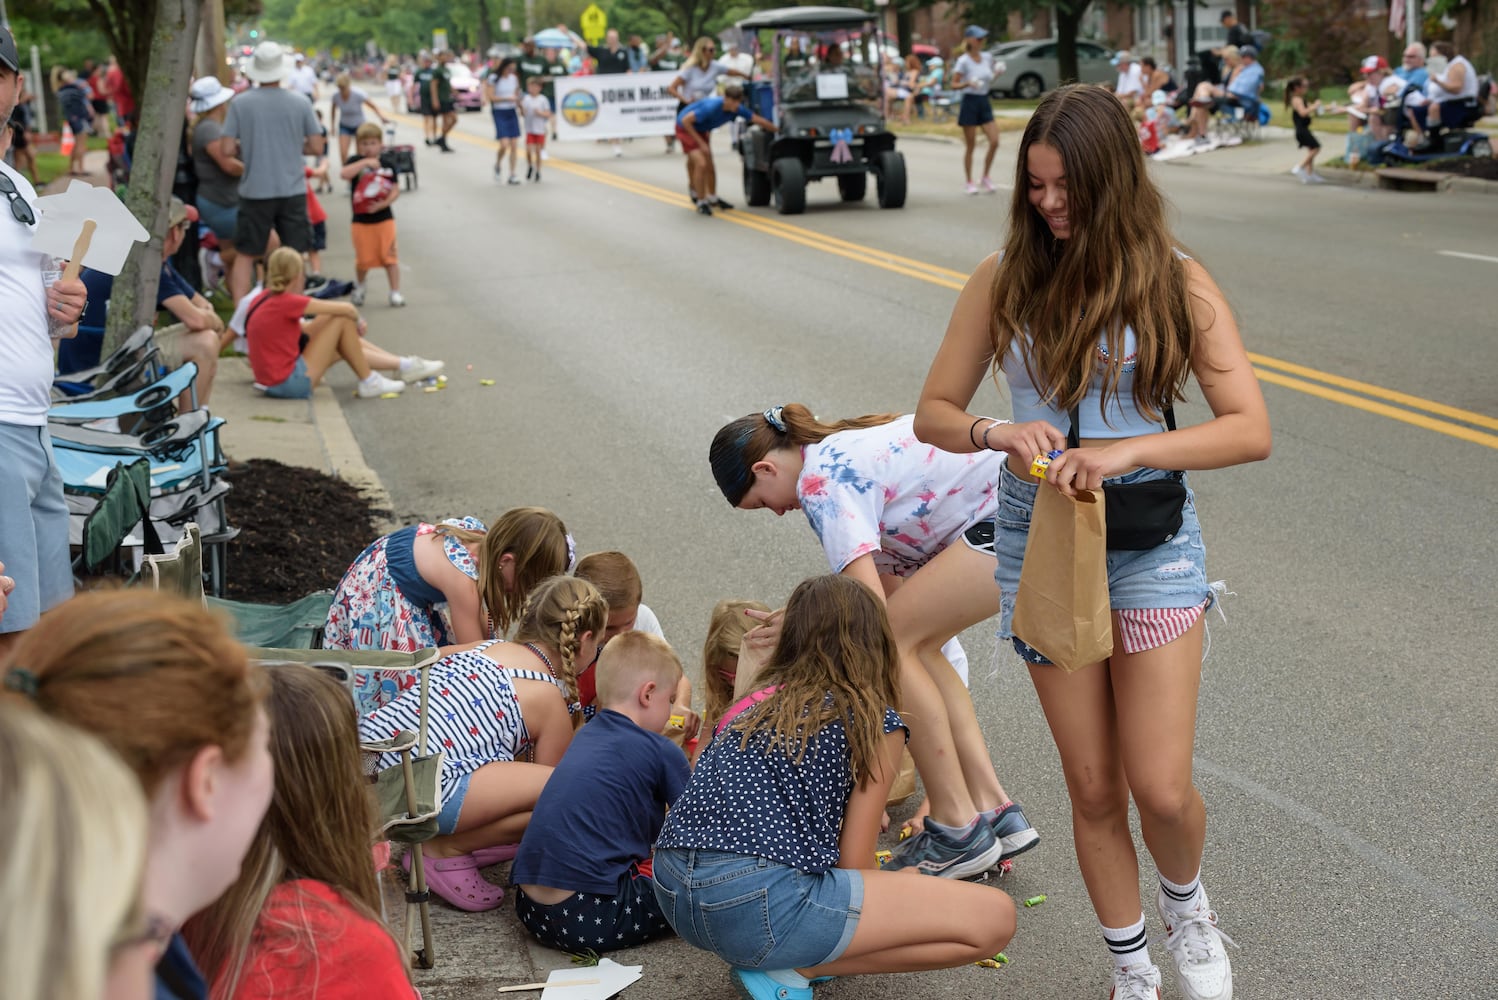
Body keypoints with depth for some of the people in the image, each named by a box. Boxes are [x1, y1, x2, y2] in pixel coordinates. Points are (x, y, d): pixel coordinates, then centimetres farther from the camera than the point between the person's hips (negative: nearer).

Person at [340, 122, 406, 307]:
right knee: (363, 259, 8)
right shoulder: (355, 161, -5)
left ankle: (395, 292, 8)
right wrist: (365, 162, -29)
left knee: (389, 256, 1)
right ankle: (359, 288, 34)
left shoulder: (387, 164, -1)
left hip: (384, 218, 0)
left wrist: (384, 203, -19)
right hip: (360, 220, 0)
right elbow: (344, 174, -26)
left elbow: (395, 190, -2)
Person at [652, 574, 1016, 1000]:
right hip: (760, 900, -8)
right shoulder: (877, 722, 7)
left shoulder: (752, 706, 24)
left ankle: (775, 957, 11)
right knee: (994, 918, -2)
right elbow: (854, 863, 7)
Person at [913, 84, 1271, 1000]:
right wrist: (1002, 434, -18)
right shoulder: (1004, 279, -2)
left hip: (1150, 539, -2)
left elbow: (1251, 431, -14)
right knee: (1093, 788, 9)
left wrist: (1128, 451, -27)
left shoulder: (1177, 282, -7)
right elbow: (933, 413, 3)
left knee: (1162, 789, -4)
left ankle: (1185, 903, 31)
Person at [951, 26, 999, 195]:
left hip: (984, 101, 5)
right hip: (969, 102, -5)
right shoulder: (963, 61, -10)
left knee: (994, 141, -5)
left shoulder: (987, 58, 6)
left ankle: (986, 178, 11)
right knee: (970, 146, 1)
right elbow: (954, 85, -10)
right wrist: (968, 83, -28)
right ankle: (970, 182, 11)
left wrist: (996, 73, -1)